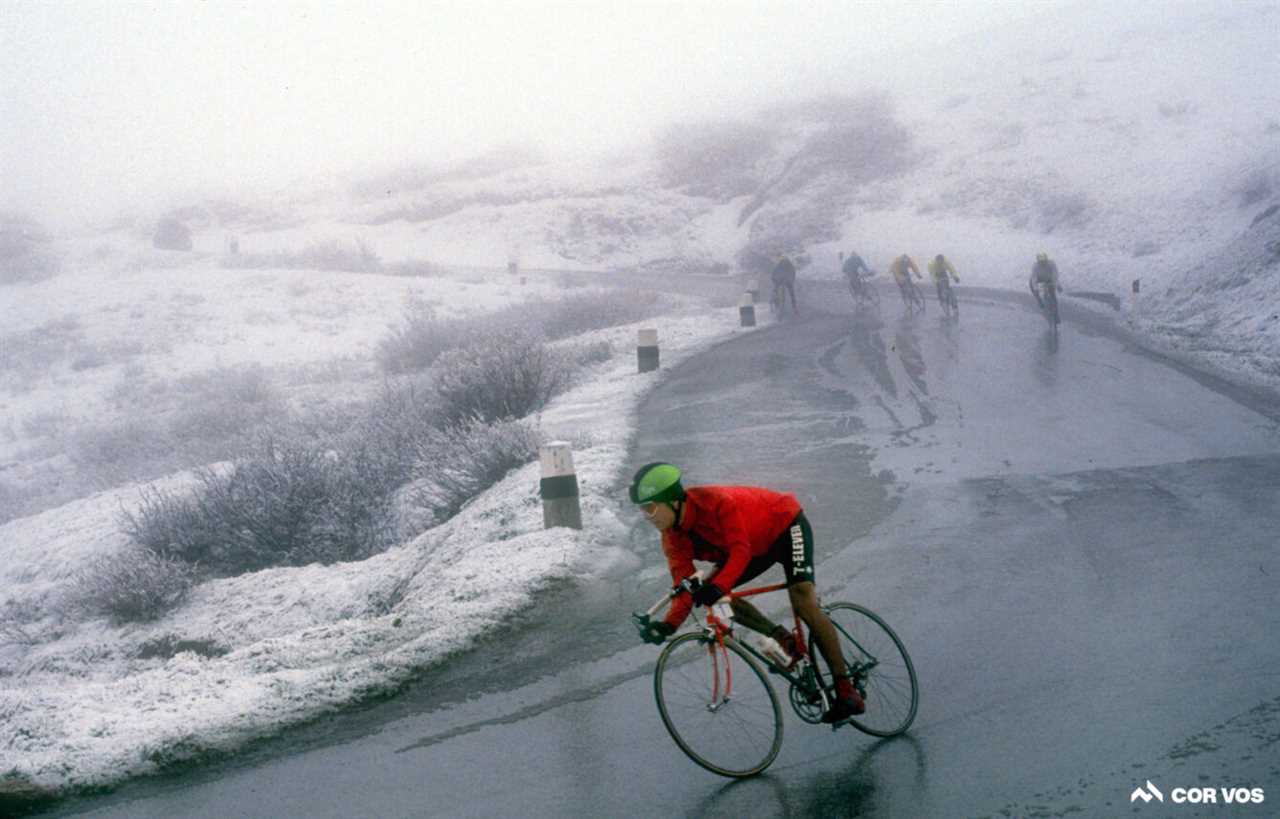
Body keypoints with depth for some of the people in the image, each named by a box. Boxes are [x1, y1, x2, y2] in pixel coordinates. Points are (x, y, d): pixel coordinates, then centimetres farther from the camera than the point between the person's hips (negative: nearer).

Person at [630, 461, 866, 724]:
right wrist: (669, 624, -36)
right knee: (710, 593, -12)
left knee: (803, 602, -25)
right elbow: (686, 587, -18)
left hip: (786, 525, -7)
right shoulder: (673, 538, -14)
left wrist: (718, 586, -59)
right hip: (758, 544, 7)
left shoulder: (716, 502, -35)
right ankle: (781, 637, -4)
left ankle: (846, 690, -21)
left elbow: (741, 551, -43)